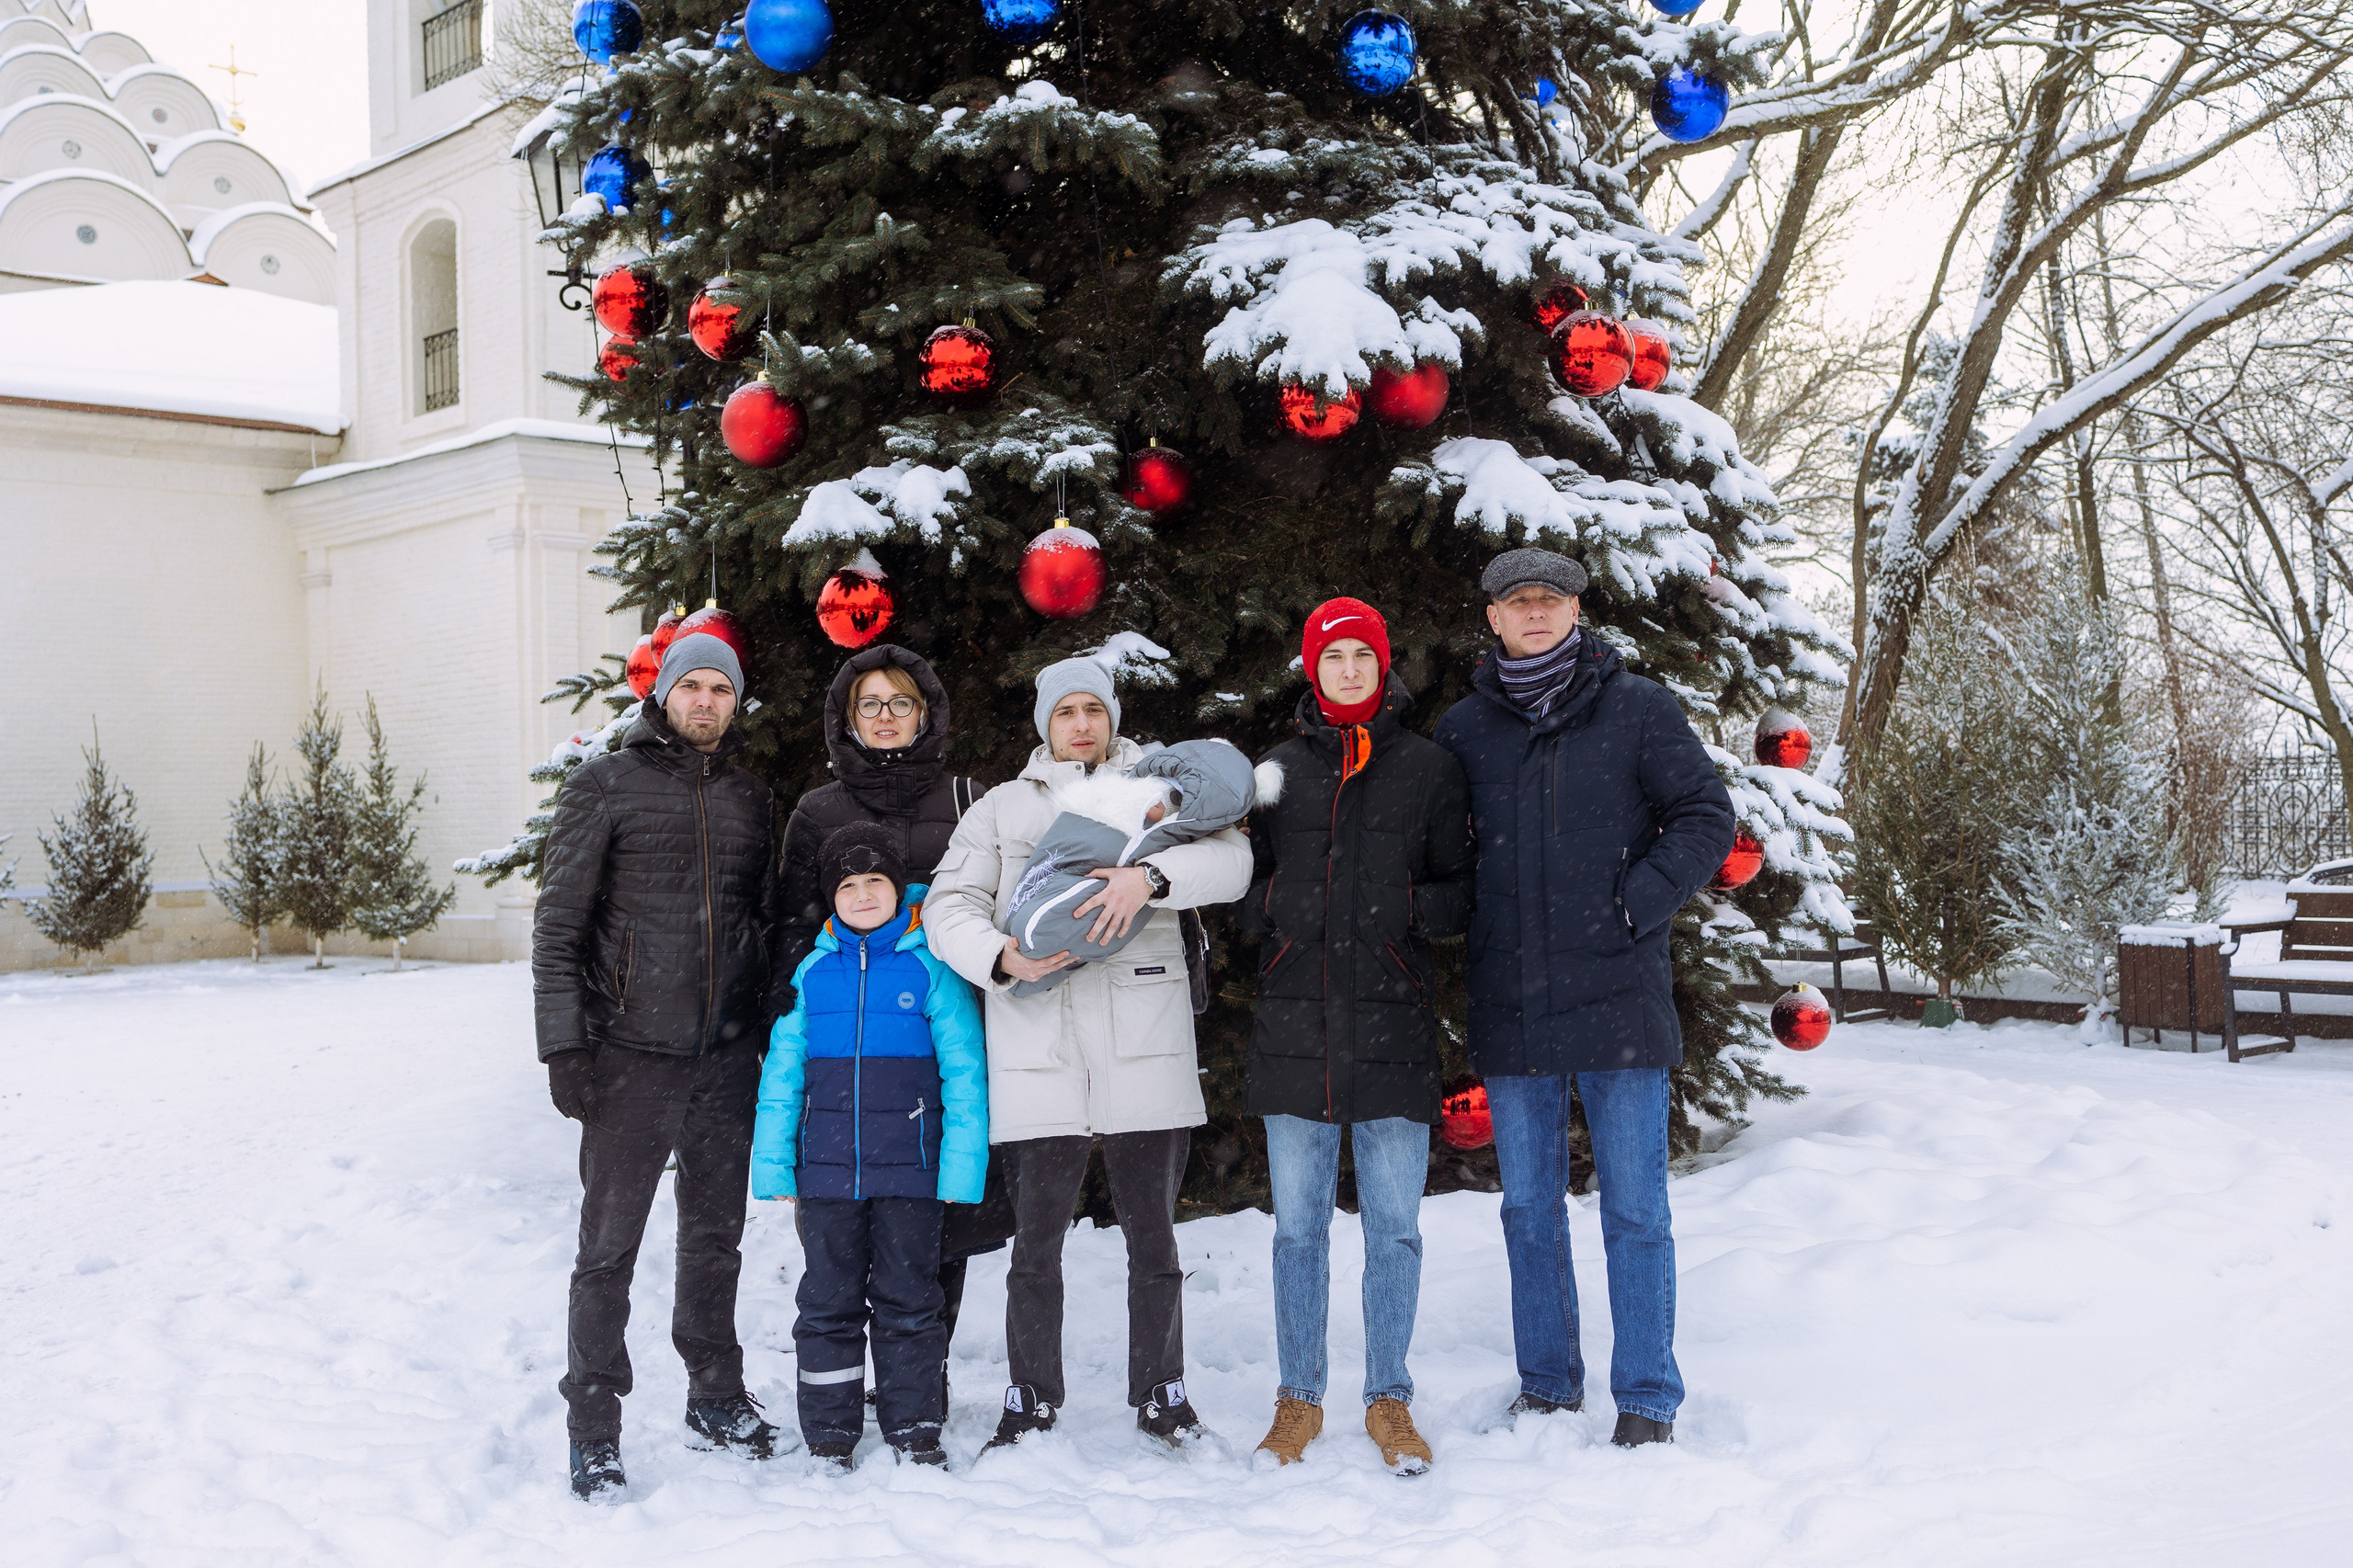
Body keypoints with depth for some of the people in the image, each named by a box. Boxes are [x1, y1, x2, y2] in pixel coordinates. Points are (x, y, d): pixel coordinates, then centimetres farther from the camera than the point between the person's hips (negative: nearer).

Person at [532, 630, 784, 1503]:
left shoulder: (752, 800, 12)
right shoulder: (605, 787, -1)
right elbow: (558, 925, -4)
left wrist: (775, 1034, 13)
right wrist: (564, 1045, -11)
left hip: (728, 1058, 4)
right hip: (631, 1059, -4)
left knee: (715, 1237, 14)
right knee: (609, 1249, 0)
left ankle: (715, 1398, 29)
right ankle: (594, 1429, 11)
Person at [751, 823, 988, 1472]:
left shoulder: (930, 967, -3)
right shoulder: (812, 971, 5)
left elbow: (964, 1072, -3)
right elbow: (782, 1072, 7)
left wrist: (960, 1166, -8)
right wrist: (773, 1166, 2)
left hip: (908, 1171, -2)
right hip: (826, 1168, 2)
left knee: (908, 1299, 8)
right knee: (829, 1302, 9)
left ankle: (915, 1429, 20)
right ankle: (829, 1435, 21)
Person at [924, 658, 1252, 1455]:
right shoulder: (1001, 808, 16)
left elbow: (1232, 859, -3)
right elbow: (949, 906, 8)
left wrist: (1152, 876, -21)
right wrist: (1001, 957, -12)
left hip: (1145, 1045, 0)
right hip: (1037, 1052, 0)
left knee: (1152, 1234, 6)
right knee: (1036, 1239, 2)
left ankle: (1161, 1396, 20)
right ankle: (1030, 1404, 17)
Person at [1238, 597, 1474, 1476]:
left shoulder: (1430, 769, 6)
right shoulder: (1280, 770, 11)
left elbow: (1460, 893, 6)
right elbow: (1247, 890, 14)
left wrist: (1403, 907, -13)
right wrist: (1277, 903, -7)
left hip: (1393, 1026, -1)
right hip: (1294, 1029, 2)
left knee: (1394, 1226, 3)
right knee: (1298, 1226, 7)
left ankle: (1389, 1400, 16)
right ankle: (1299, 1399, 18)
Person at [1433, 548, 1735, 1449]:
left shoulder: (1637, 709, 0)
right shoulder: (1462, 729, 8)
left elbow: (1705, 816, 0)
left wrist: (1639, 902, -10)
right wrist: (1467, 919, 1)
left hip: (1618, 999, -3)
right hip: (1510, 1009, 3)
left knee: (1635, 1211, 2)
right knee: (1530, 1208, 12)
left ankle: (1648, 1398, 13)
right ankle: (1547, 1383, 26)